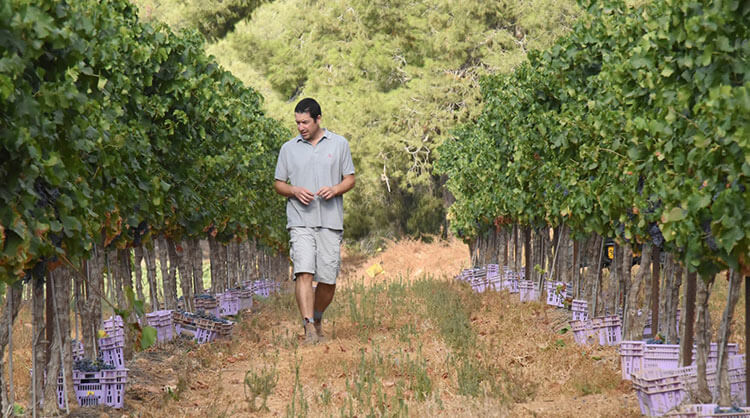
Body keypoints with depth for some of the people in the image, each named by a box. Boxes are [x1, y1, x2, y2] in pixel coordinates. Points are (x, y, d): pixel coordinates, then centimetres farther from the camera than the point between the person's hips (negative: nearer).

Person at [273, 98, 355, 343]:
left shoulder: (339, 144, 9)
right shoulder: (289, 148, 10)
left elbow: (350, 179, 11)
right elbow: (278, 184, 14)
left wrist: (335, 189, -11)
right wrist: (294, 191, -8)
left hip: (331, 222, 1)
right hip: (300, 222, -1)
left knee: (328, 281, 2)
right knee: (304, 273, -18)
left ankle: (317, 319, 27)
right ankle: (309, 327, -24)